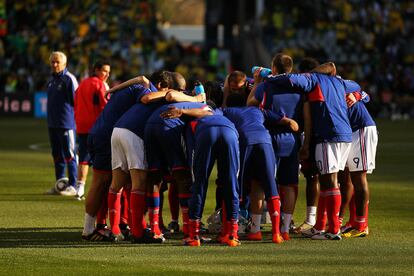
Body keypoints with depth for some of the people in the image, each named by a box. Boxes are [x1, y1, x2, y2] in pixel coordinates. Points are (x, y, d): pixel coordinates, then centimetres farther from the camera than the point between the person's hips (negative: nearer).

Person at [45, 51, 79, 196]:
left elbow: (75, 100, -11)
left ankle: (72, 186, -3)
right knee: (57, 155, 12)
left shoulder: (69, 79, -9)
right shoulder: (52, 80, 16)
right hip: (52, 123, 8)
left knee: (69, 154, -6)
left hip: (66, 123, -8)